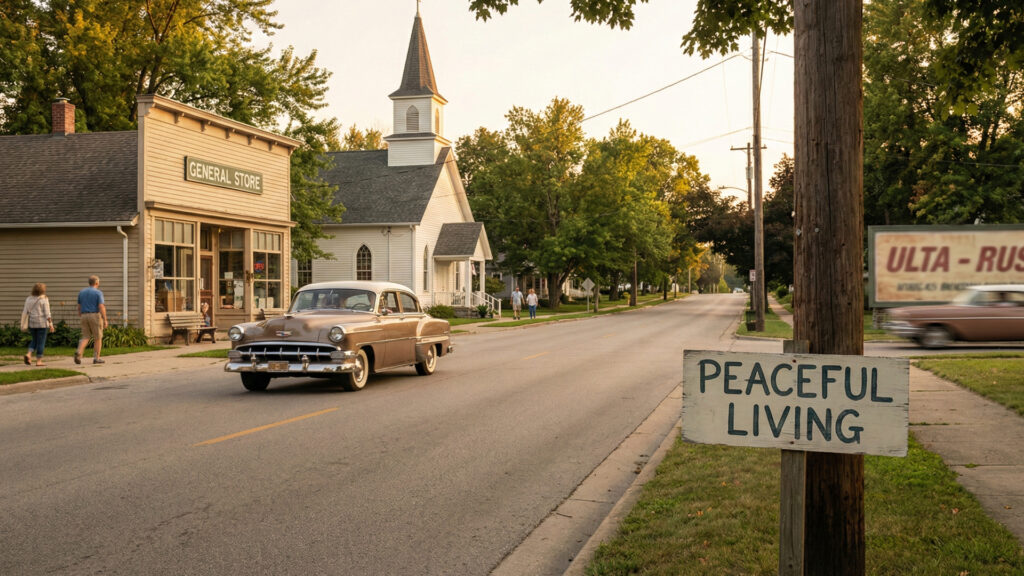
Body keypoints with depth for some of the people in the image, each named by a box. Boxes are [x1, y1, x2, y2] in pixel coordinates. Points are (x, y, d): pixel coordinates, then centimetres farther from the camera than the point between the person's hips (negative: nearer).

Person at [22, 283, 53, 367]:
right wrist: (51, 324, -11)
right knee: (41, 342, 1)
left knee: (35, 341, 18)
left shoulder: (29, 299, 5)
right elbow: (47, 313, -12)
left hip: (31, 323, 5)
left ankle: (29, 355, -3)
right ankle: (39, 361, 0)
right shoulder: (44, 299, -9)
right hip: (42, 323, -5)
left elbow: (25, 312, 4)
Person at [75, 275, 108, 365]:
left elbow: (79, 307, 14)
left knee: (86, 337, 7)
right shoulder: (98, 293, -8)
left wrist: (81, 316, 24)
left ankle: (79, 352, -18)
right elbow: (101, 307, -15)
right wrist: (105, 320, -13)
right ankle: (96, 358, 7)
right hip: (95, 316, -5)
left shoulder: (81, 292, 9)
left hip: (85, 317, 5)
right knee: (98, 338, 7)